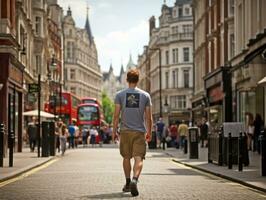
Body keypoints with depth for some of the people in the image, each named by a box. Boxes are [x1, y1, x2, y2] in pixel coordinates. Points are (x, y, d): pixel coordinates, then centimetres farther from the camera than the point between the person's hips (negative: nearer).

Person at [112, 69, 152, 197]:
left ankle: (128, 183, 20)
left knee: (126, 157, 14)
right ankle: (134, 180, -28)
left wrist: (114, 131, 4)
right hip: (140, 131, -1)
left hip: (125, 131, 1)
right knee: (138, 158, -6)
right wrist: (149, 132, 13)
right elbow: (148, 117, 2)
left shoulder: (120, 95, 1)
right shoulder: (145, 95, 2)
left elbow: (116, 115, -3)